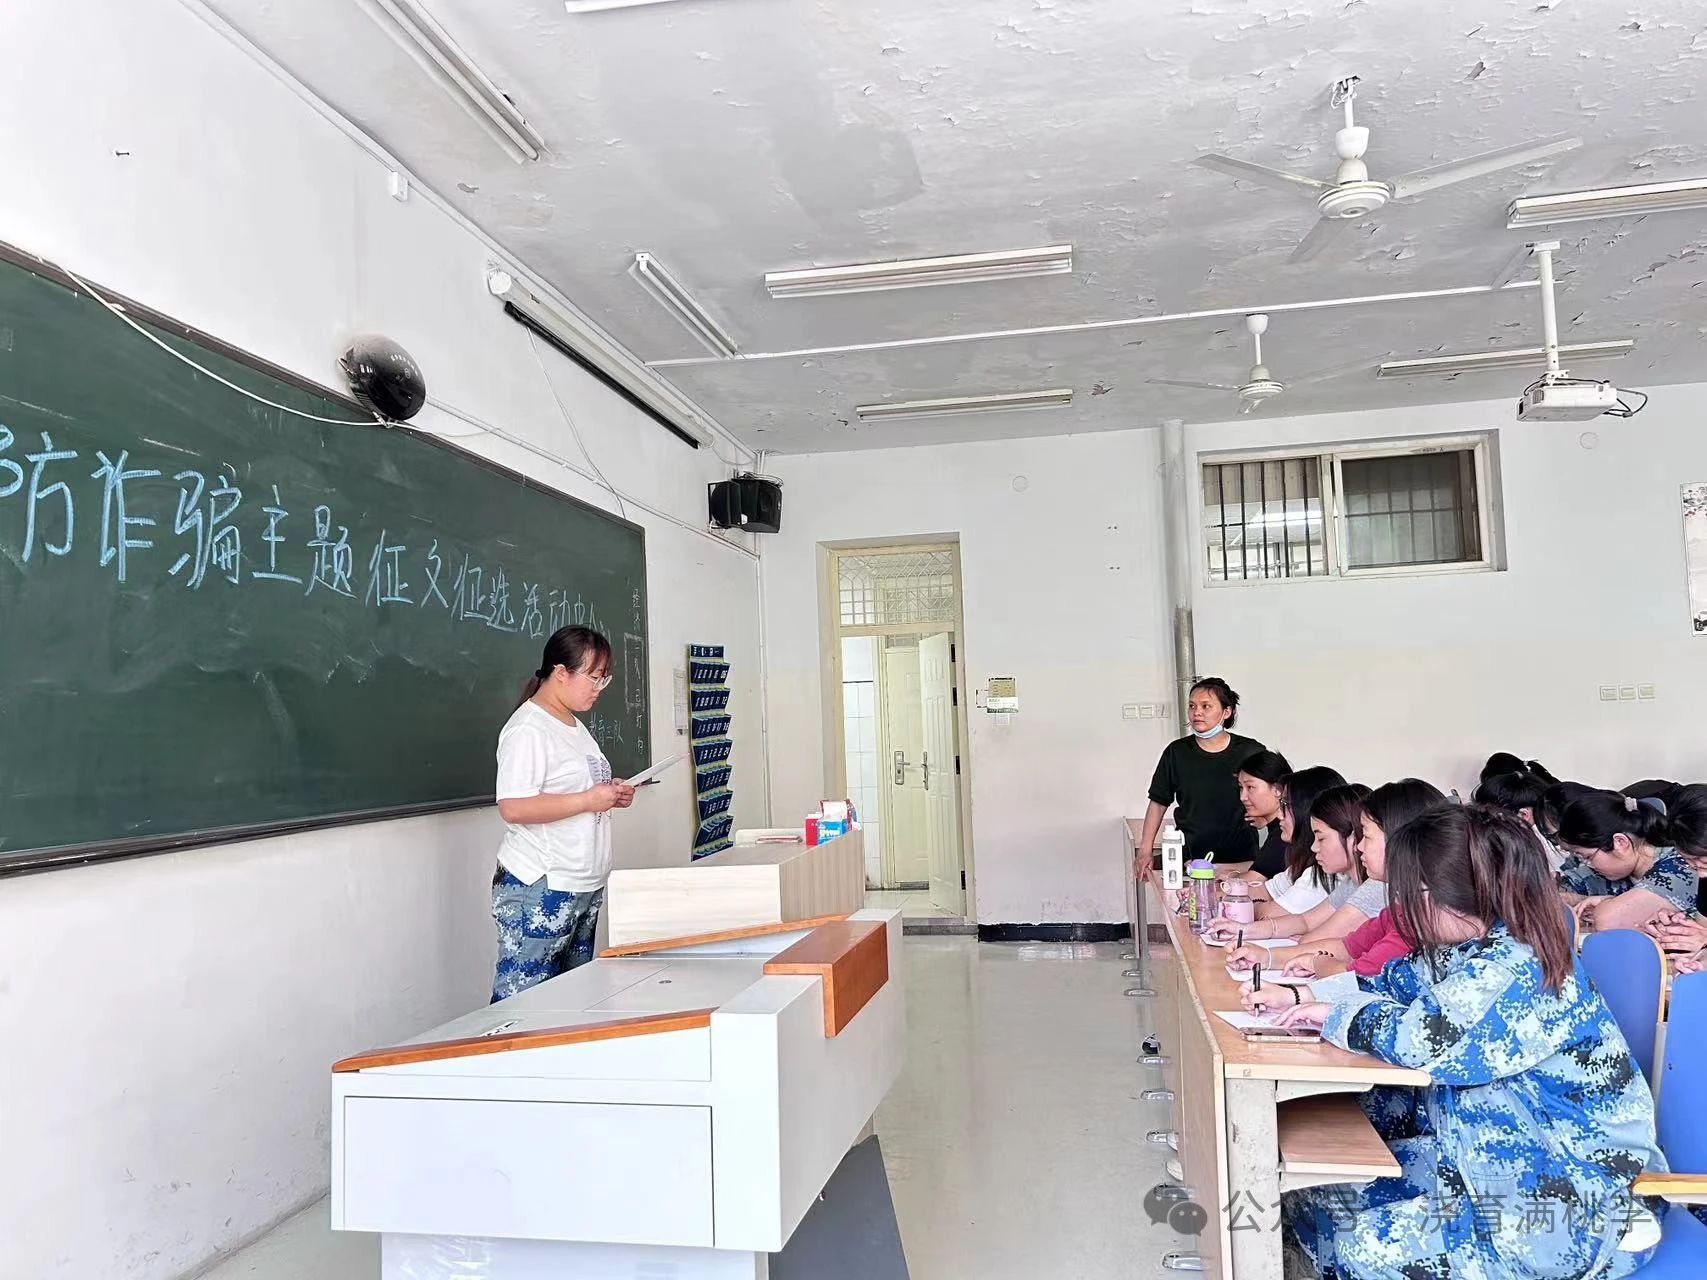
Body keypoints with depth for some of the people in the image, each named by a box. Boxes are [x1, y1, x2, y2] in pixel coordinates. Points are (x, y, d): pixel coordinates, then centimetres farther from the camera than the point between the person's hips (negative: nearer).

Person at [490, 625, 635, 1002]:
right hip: (539, 890, -9)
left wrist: (611, 795, 7)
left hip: (586, 887, 9)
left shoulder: (575, 725, 16)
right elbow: (513, 807, -23)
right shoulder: (528, 729, -14)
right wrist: (588, 800, -20)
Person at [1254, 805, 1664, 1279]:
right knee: (1317, 1195, 2)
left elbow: (1424, 1042, -37)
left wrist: (1338, 1016, -18)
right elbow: (1398, 984, 18)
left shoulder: (1520, 970, -25)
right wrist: (1307, 995, 7)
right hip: (1509, 1160, 9)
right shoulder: (1472, 950, 3)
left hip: (1568, 1200, -9)